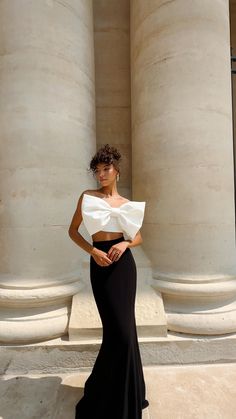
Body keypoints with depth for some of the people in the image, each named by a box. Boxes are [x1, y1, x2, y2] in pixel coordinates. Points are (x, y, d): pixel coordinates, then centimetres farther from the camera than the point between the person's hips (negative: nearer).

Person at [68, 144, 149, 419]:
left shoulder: (127, 204, 10)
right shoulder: (87, 196, 2)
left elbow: (138, 237, 15)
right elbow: (73, 231, 4)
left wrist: (125, 244, -7)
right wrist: (92, 251, -11)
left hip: (124, 262, 3)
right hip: (101, 264, -3)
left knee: (123, 326, 11)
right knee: (120, 328, -3)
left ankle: (123, 389, 38)